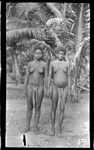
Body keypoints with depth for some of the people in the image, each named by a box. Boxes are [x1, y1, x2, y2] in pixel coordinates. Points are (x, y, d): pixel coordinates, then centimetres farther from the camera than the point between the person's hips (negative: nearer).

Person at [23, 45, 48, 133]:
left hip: (39, 88, -1)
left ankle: (36, 127, 18)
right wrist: (25, 89, 1)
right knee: (29, 107, 6)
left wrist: (45, 89, -5)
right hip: (30, 87, 1)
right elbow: (27, 77, 4)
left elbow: (45, 77, -1)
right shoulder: (30, 64, 1)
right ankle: (27, 126, 18)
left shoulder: (44, 64, -3)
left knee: (38, 107, 5)